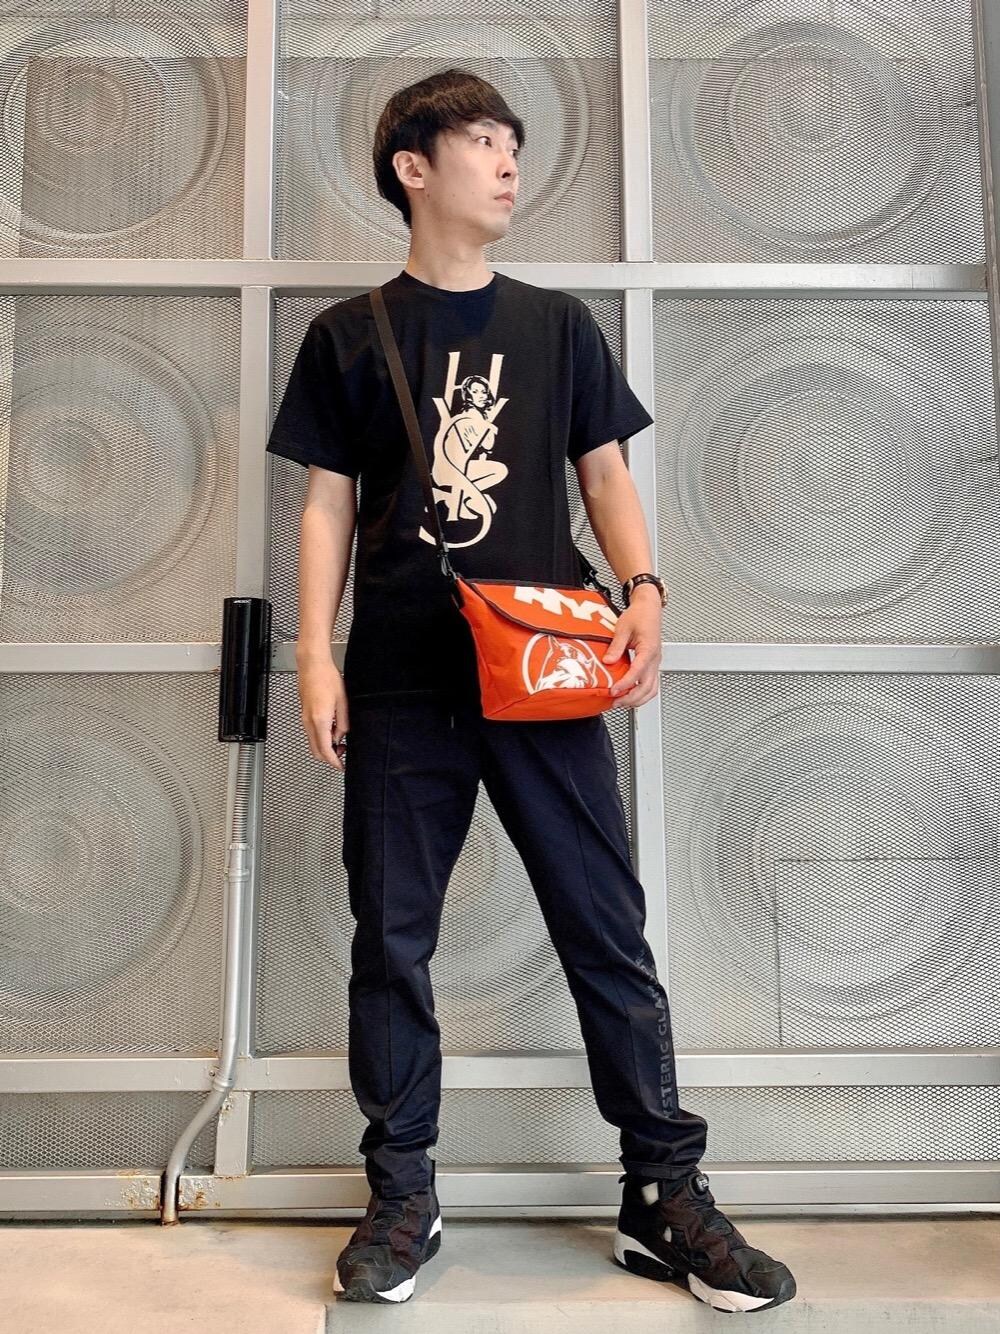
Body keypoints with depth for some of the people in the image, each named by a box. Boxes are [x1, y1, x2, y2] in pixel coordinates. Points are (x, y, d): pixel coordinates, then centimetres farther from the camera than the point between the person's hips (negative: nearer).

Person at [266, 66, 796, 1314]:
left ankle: (664, 1193, 18)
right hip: (400, 686, 0)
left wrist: (642, 590, -8)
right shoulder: (348, 336, 10)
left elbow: (607, 477, 11)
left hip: (547, 675, 1)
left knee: (609, 934, 2)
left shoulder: (558, 325, 14)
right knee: (391, 940, 5)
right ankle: (403, 1197, 23)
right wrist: (314, 656, -3)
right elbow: (328, 507, 7)